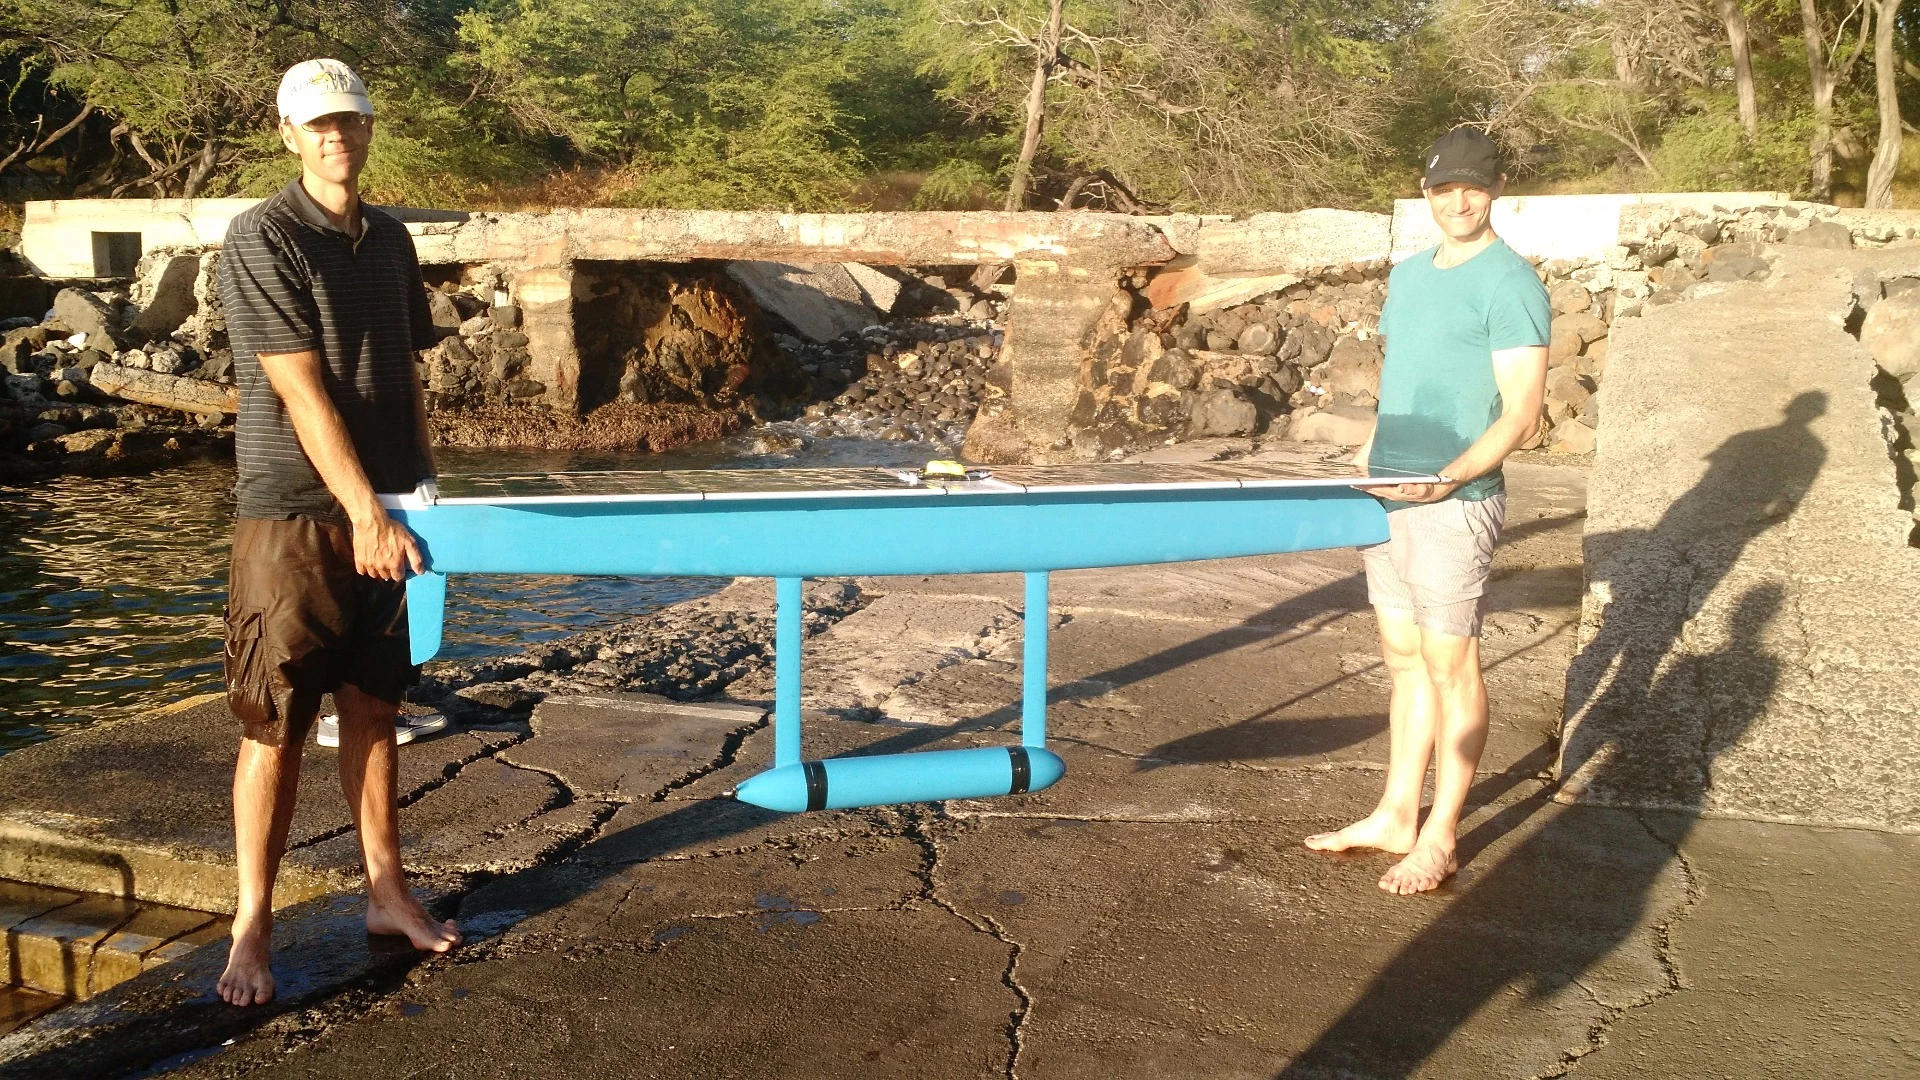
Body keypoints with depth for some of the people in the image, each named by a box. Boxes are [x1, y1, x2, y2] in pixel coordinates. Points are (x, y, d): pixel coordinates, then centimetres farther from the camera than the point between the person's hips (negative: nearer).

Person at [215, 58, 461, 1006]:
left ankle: (387, 893, 23)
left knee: (373, 704, 13)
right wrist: (365, 512, -18)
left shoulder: (390, 240, 11)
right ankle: (252, 928, 10)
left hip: (381, 510, 6)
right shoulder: (262, 238, -9)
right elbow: (302, 390, -16)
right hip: (293, 513, -6)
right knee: (276, 726, -1)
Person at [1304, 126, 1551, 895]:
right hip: (1386, 499, 8)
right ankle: (1395, 816, 25)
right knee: (1404, 659, 14)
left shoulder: (1509, 282, -9)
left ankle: (1438, 839, 11)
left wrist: (1449, 478, -25)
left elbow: (1520, 414, -14)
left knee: (1449, 663, 1)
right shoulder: (1409, 274, 15)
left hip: (1454, 506, -8)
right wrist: (1368, 457, 15)